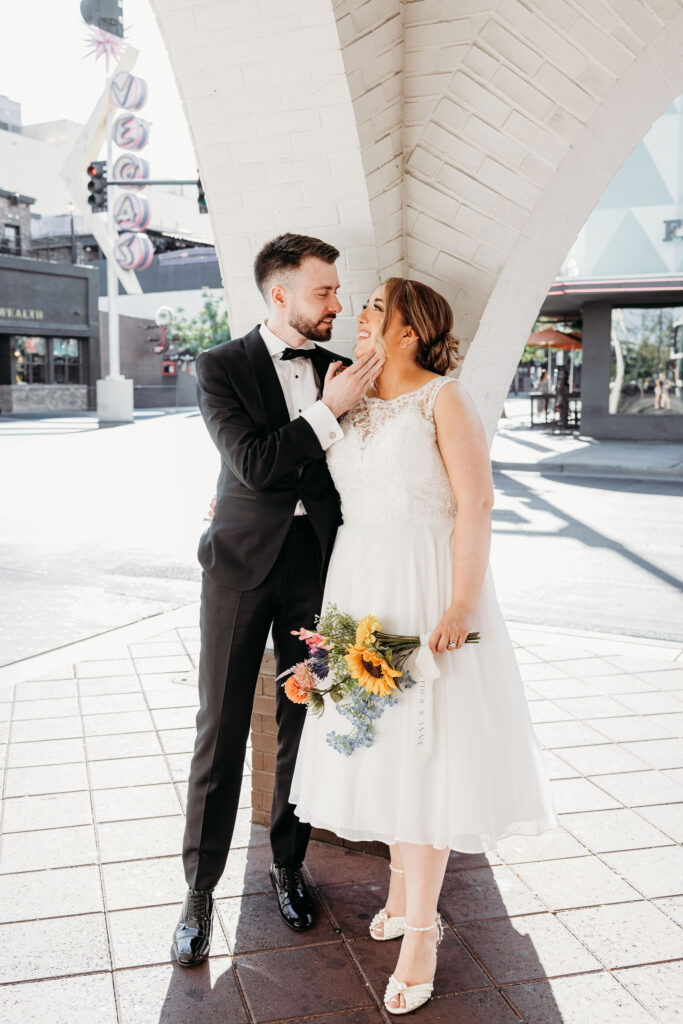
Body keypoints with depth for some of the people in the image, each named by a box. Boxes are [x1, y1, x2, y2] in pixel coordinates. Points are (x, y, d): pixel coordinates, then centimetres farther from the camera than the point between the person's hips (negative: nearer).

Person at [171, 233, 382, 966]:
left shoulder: (338, 370, 7)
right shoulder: (221, 367, -5)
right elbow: (254, 464, -18)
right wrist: (328, 410, -20)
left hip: (316, 567, 4)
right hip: (242, 566, -3)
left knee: (304, 726, 11)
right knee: (221, 733, 3)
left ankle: (287, 866, 31)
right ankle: (199, 892, 17)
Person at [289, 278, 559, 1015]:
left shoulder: (443, 398, -8)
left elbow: (476, 504, -14)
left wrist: (461, 603, -20)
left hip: (425, 584, -6)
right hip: (359, 581, 6)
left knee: (423, 742, -1)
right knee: (379, 736, 12)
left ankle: (419, 932, 11)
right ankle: (404, 889, 31)